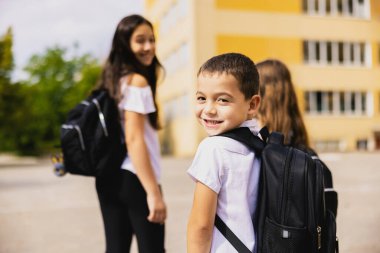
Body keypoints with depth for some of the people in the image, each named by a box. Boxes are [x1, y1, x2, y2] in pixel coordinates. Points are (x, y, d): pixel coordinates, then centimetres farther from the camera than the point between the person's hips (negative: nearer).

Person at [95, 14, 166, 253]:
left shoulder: (113, 80, 13)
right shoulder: (137, 81, -12)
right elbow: (134, 140, -19)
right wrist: (154, 193, -20)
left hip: (108, 177, 9)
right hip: (133, 179, -9)